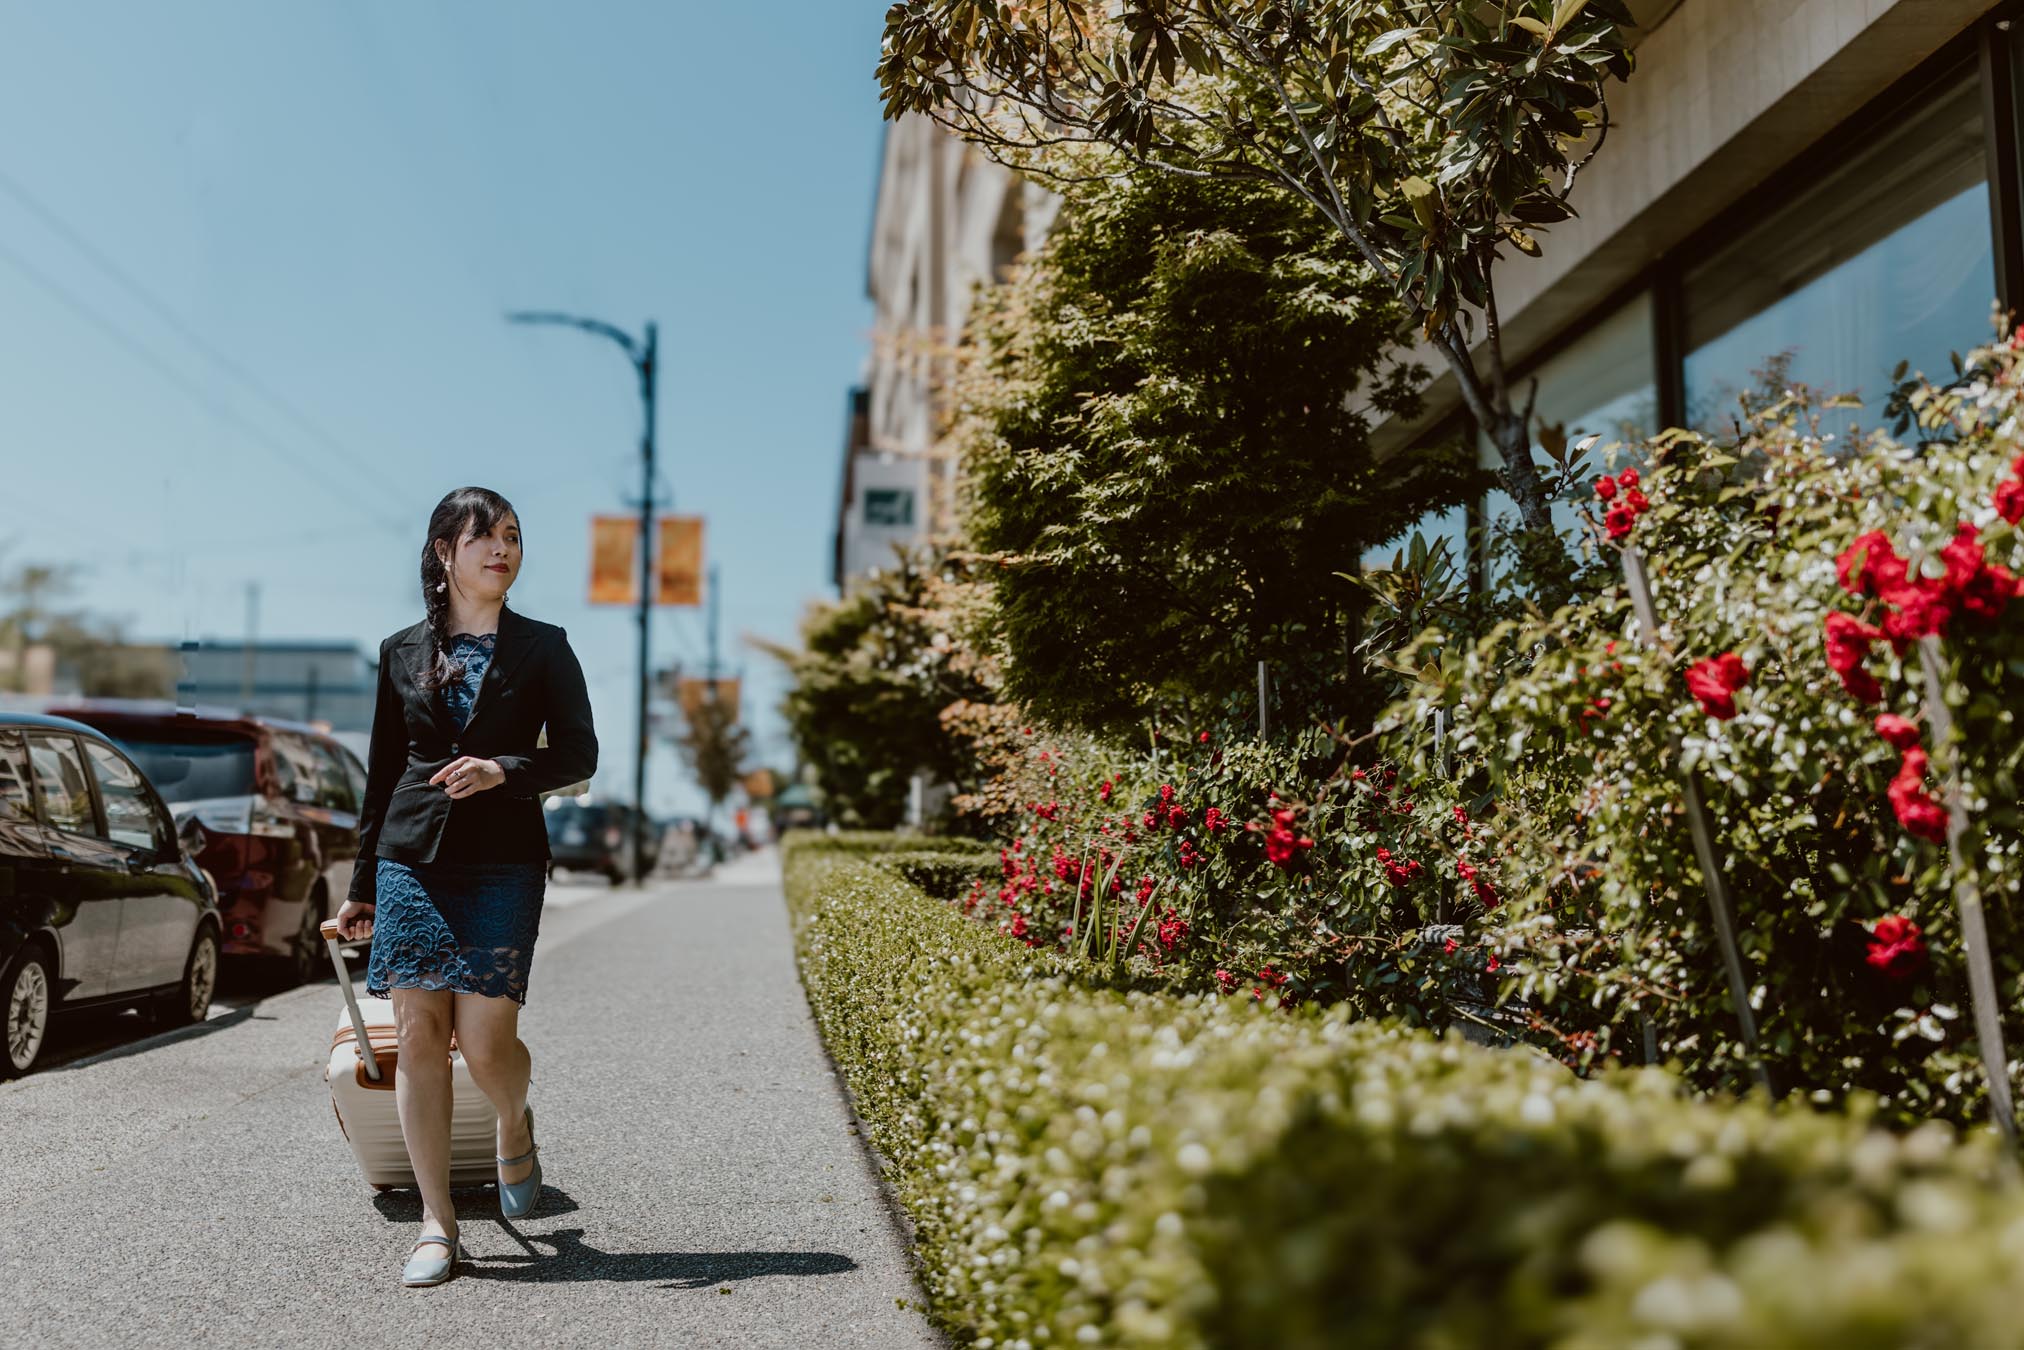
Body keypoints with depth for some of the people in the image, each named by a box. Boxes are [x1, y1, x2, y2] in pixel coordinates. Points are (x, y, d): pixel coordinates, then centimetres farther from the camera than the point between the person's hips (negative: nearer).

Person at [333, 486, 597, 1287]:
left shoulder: (542, 649, 5)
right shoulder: (402, 653, 11)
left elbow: (578, 754, 0)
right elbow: (382, 774, 15)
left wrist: (503, 771, -19)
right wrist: (362, 884, 15)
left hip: (502, 866, -2)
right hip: (412, 860, 2)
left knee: (485, 1040, -7)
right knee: (418, 1036, -2)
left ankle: (515, 1125, 29)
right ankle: (437, 1226, 8)